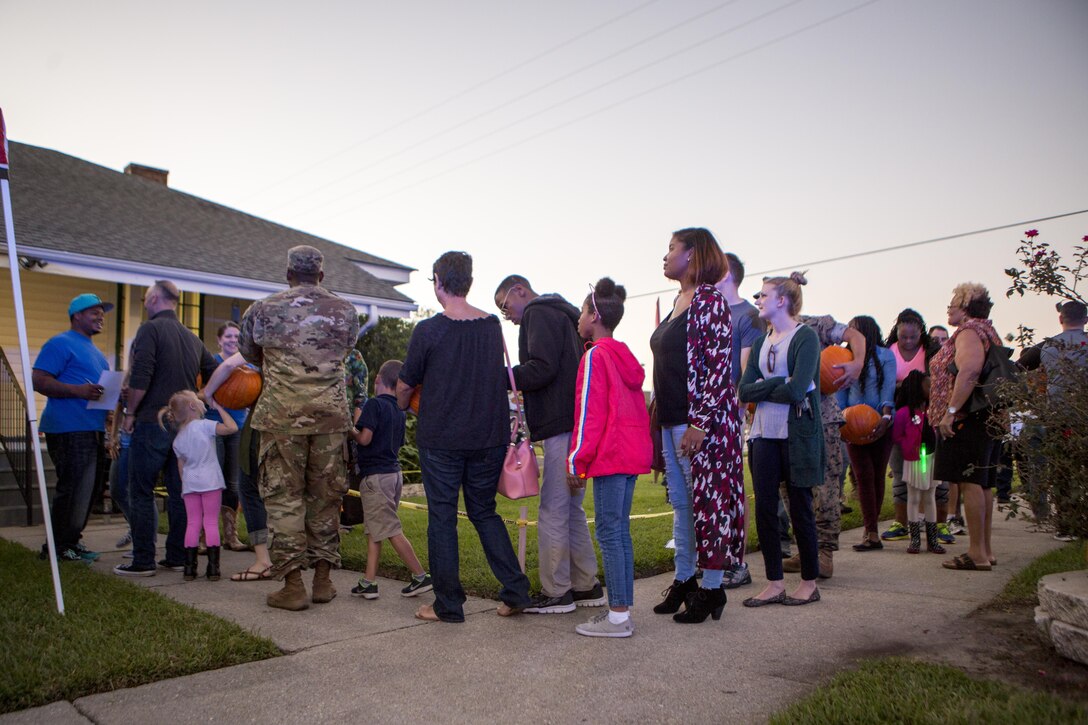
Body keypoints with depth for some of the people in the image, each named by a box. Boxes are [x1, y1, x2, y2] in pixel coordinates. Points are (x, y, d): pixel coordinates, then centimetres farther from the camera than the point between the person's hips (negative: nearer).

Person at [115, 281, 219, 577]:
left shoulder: (150, 329, -8)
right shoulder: (192, 338, 13)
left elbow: (140, 378, -17)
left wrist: (129, 412, -7)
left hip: (152, 423, -6)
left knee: (141, 494, 1)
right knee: (179, 492, 10)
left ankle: (143, 561, 2)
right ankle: (177, 556, 15)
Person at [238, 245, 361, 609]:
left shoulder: (263, 308, 3)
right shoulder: (345, 310, 7)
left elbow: (249, 354, 18)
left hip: (281, 414, -2)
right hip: (331, 414, 2)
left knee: (284, 497, 4)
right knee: (326, 496, 10)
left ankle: (293, 585, 5)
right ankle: (322, 579, 17)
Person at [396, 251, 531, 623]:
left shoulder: (428, 330, -11)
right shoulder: (493, 325, 2)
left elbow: (404, 387, -1)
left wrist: (401, 405, 21)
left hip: (441, 439, -4)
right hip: (489, 436, 4)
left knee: (442, 517, 8)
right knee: (485, 512, 17)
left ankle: (448, 604, 14)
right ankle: (515, 591, 12)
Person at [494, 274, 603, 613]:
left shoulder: (538, 313, -5)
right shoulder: (560, 314, 26)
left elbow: (542, 368, -18)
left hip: (562, 426, -10)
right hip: (574, 423, 10)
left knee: (553, 511, -5)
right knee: (571, 509, 14)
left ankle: (555, 592, 2)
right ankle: (586, 586, 20)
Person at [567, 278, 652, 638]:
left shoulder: (595, 356, -10)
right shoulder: (625, 356, 17)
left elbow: (589, 413, -15)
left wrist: (576, 461, -11)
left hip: (610, 456, -9)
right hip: (633, 454, 9)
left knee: (609, 532, -5)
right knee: (620, 531, 13)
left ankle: (618, 617, -1)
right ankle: (623, 608, 18)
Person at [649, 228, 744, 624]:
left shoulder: (709, 300, -11)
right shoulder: (678, 301, 15)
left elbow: (720, 365, -17)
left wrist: (700, 423, -22)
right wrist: (661, 418, 15)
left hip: (700, 421, -9)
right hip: (671, 421, 9)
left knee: (709, 502, 1)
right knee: (680, 502, 15)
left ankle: (711, 588, 12)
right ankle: (683, 580, 28)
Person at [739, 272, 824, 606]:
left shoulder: (805, 337, -8)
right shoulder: (762, 342, 12)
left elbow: (797, 390, -20)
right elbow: (744, 391, 2)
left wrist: (762, 388, -6)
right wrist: (780, 384, -11)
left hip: (797, 433, -6)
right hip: (764, 433, 6)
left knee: (800, 507, 4)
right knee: (764, 508, 5)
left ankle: (809, 583, 20)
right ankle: (775, 584, 15)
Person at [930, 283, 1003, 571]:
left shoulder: (969, 331, -9)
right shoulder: (986, 331, 22)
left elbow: (970, 371, -26)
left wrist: (951, 411, -25)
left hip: (967, 418, -11)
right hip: (987, 416, 11)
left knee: (970, 483, -9)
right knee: (982, 484, 12)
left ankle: (977, 553, -7)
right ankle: (985, 549, 18)